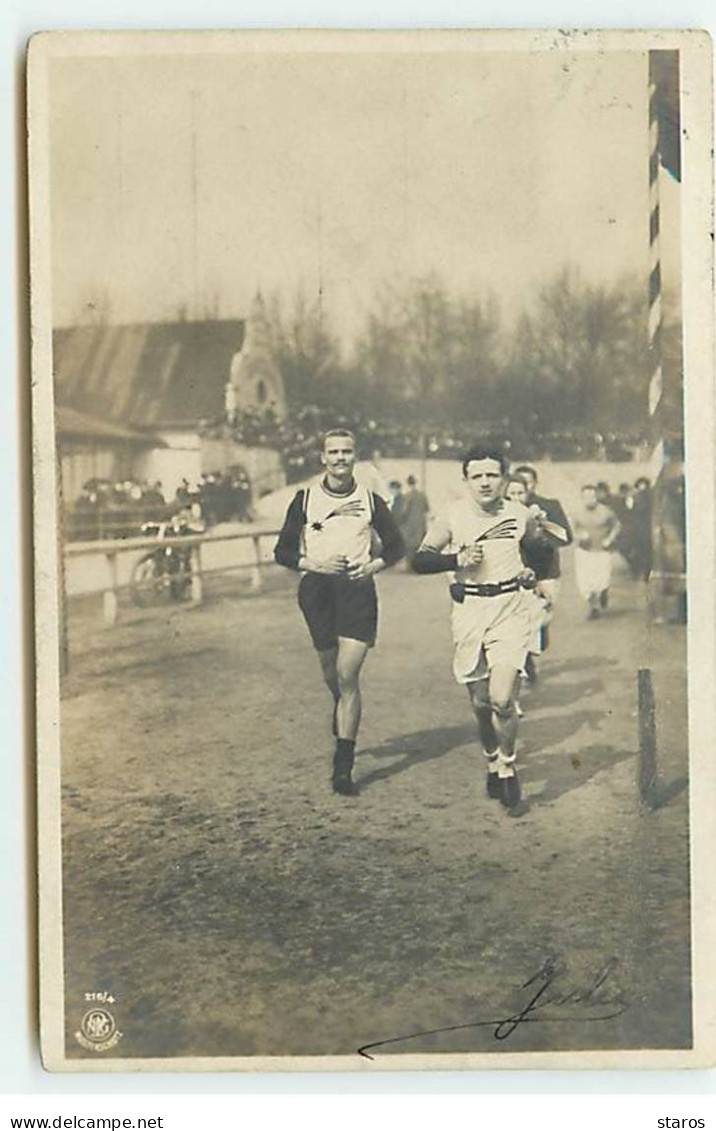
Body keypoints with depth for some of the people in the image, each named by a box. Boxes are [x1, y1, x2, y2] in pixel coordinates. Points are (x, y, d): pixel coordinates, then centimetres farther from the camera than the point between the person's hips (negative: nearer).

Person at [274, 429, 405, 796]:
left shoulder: (369, 500, 4)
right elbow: (283, 551, 5)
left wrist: (373, 565, -5)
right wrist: (314, 563, -13)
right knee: (331, 673, 11)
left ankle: (343, 765, -7)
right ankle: (342, 714, 47)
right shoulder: (305, 498, 3)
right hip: (317, 588, 2)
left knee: (347, 675, -10)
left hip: (357, 590, -1)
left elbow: (395, 545, 15)